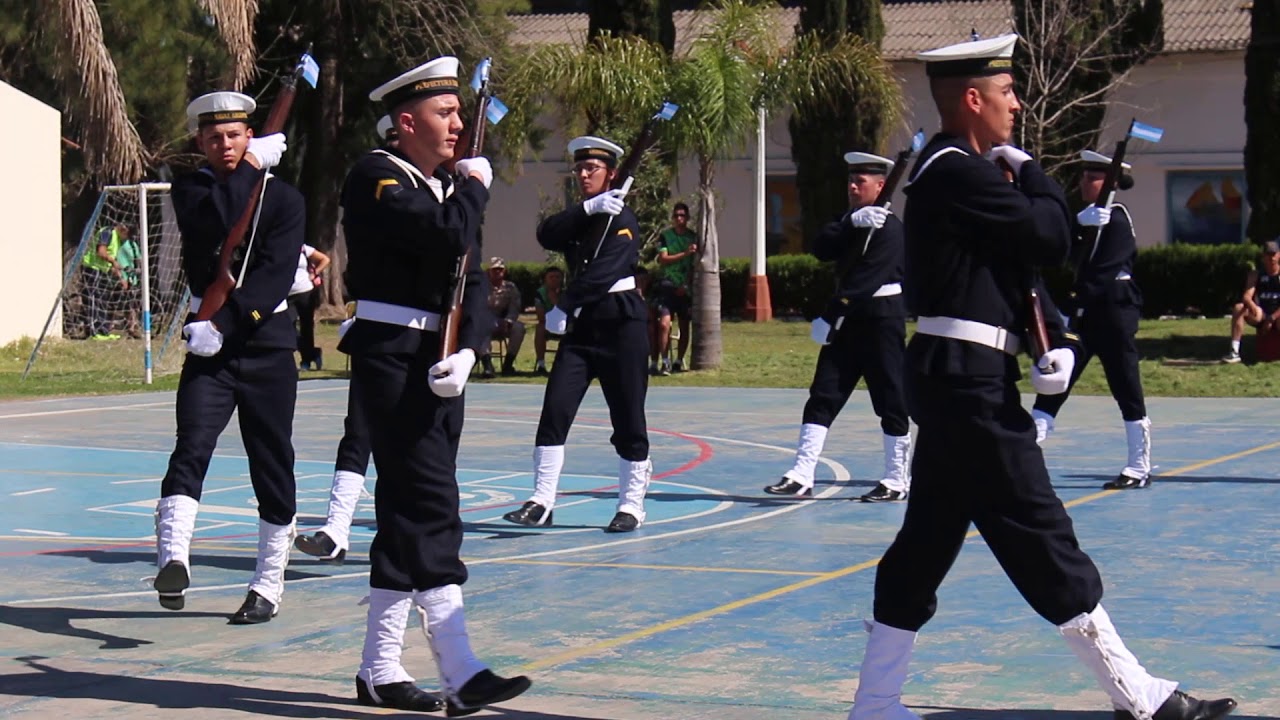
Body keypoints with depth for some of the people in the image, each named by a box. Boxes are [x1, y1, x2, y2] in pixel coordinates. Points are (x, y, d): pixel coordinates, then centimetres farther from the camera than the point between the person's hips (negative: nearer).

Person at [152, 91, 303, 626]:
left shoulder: (284, 200, 1)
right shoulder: (189, 190, 6)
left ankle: (268, 585, 14)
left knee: (273, 468, 4)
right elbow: (219, 219, -18)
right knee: (191, 450, -19)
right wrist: (252, 169, -10)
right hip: (208, 346, 0)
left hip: (267, 345, 0)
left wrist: (223, 323, -22)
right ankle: (173, 560, -31)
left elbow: (275, 275, -12)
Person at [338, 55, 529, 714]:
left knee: (408, 515, 11)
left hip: (439, 365, 8)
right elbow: (446, 234, -25)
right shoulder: (376, 177, -8)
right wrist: (475, 186, -5)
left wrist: (467, 351, -9)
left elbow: (471, 281, 9)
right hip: (392, 358, -8)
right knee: (430, 512, -13)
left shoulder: (447, 186, 17)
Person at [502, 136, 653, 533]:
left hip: (621, 324, -6)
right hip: (581, 325, 6)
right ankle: (541, 502, -3)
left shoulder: (622, 220, -6)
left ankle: (632, 505, 9)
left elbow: (603, 271, -19)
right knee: (555, 410, -5)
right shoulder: (577, 217, 14)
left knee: (628, 420, -1)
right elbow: (546, 236, -7)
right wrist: (588, 208, -16)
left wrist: (563, 309, -20)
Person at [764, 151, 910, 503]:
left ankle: (898, 481, 10)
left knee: (891, 402, 1)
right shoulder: (851, 221, 14)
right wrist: (852, 221, -18)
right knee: (822, 397, 1)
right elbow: (821, 248, -3)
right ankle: (801, 476, -2)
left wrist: (831, 317, -23)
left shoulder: (890, 228, -12)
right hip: (848, 322, 8)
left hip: (882, 323, -8)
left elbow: (867, 280, -20)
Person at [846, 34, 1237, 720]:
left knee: (927, 540, 11)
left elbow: (1020, 264, 16)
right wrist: (1031, 171, 0)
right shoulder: (956, 171, -15)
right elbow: (1051, 237, -16)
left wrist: (1057, 340, 2)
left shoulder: (961, 171, 18)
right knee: (1039, 535, -5)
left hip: (953, 379, 10)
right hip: (969, 379, -10)